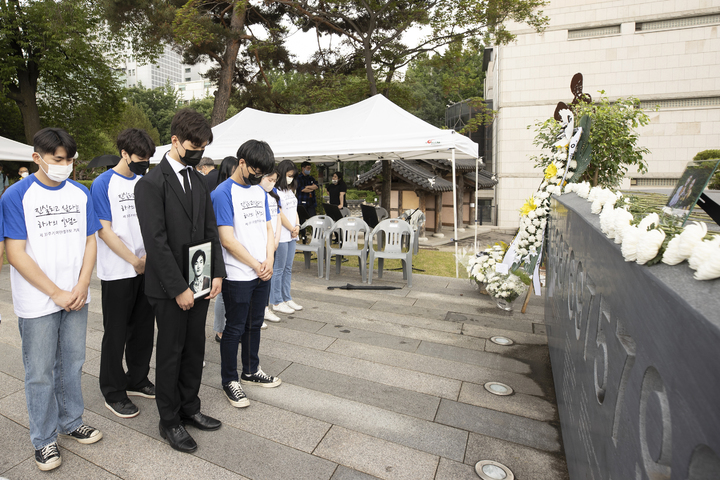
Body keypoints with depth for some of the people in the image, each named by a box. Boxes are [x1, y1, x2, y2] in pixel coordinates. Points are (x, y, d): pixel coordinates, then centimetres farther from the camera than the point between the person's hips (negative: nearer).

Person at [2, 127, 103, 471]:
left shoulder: (80, 193, 3)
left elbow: (90, 241, 5)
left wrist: (81, 287, -6)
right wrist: (56, 293, -13)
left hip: (76, 298, 3)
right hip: (37, 303, -3)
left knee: (72, 364, 16)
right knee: (40, 373, 10)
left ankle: (71, 422, 36)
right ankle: (44, 439, 28)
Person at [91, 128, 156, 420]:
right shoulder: (103, 184, -8)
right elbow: (104, 231, -11)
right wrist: (134, 261, -14)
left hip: (146, 268, 5)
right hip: (117, 272, -5)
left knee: (143, 328, 14)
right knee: (116, 333, 6)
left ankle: (137, 381, 32)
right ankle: (113, 393, 23)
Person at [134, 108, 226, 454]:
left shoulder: (199, 181, 10)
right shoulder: (151, 183, -12)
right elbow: (156, 241, -17)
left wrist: (217, 273, 0)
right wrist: (178, 288, -18)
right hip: (169, 288, -6)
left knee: (195, 349, 16)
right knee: (171, 353, 9)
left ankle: (189, 408, 34)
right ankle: (169, 421, 28)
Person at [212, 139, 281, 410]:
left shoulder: (260, 192, 10)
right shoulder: (223, 193, -12)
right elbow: (228, 239, -17)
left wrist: (269, 261, -4)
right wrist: (256, 265, -12)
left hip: (262, 275, 7)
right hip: (238, 276, -7)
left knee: (255, 325, 19)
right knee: (235, 329, 7)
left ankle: (251, 371, 37)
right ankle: (229, 381, 25)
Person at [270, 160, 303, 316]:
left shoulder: (290, 191, 17)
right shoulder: (276, 192, -12)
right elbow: (280, 215, -14)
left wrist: (297, 226, 1)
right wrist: (292, 229, -6)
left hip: (291, 236, 9)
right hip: (281, 236, -9)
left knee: (288, 268, 14)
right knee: (279, 270, -1)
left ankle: (287, 299, 23)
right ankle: (276, 302, 9)